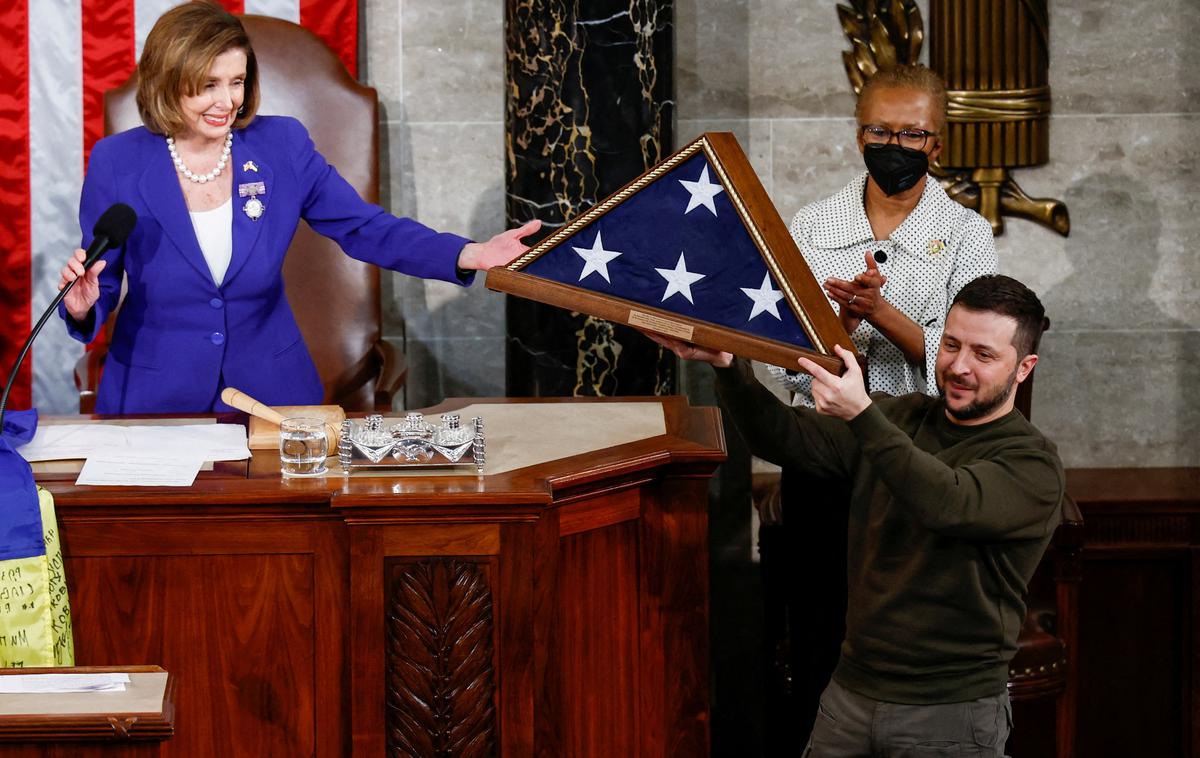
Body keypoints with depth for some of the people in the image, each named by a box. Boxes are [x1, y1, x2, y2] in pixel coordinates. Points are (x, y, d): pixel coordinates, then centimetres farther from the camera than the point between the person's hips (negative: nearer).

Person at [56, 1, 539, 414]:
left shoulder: (282, 146, -3)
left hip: (270, 389, 2)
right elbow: (103, 286, 0)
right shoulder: (117, 163, -7)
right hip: (155, 398, -1)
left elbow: (363, 228, -2)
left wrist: (468, 255, -16)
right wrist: (83, 307, -25)